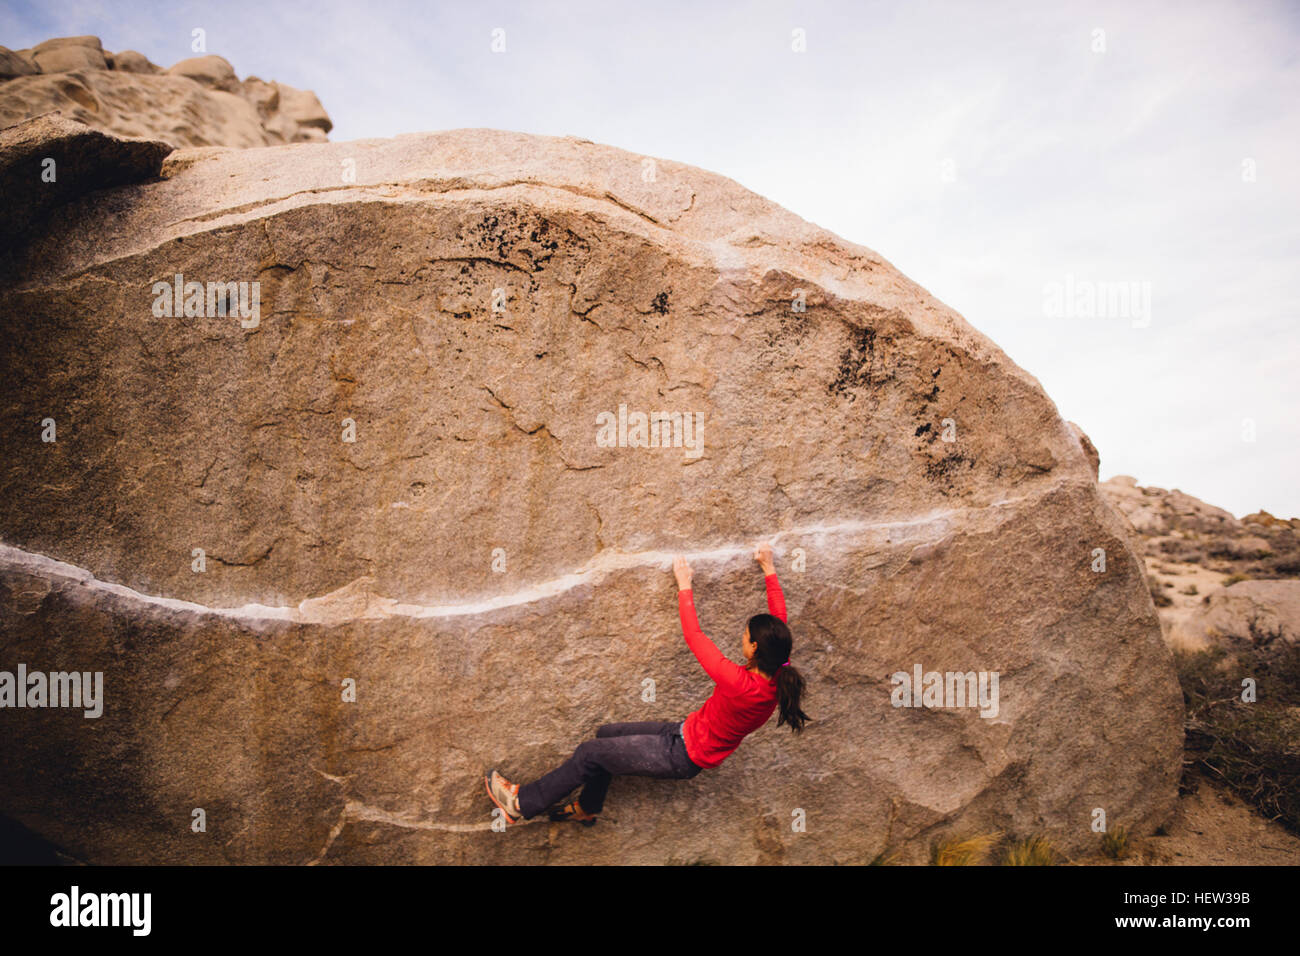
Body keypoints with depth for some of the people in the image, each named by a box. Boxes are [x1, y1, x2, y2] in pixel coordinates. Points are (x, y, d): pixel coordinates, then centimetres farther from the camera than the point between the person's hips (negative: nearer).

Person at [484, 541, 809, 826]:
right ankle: (587, 808, 39)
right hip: (685, 733, 9)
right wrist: (769, 570, 9)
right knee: (607, 734, 18)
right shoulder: (777, 676, -16)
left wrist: (684, 586, -16)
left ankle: (523, 803, 16)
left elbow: (694, 637, -27)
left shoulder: (740, 684, -37)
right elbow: (779, 618, 1)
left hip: (683, 756, -9)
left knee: (589, 753, -1)